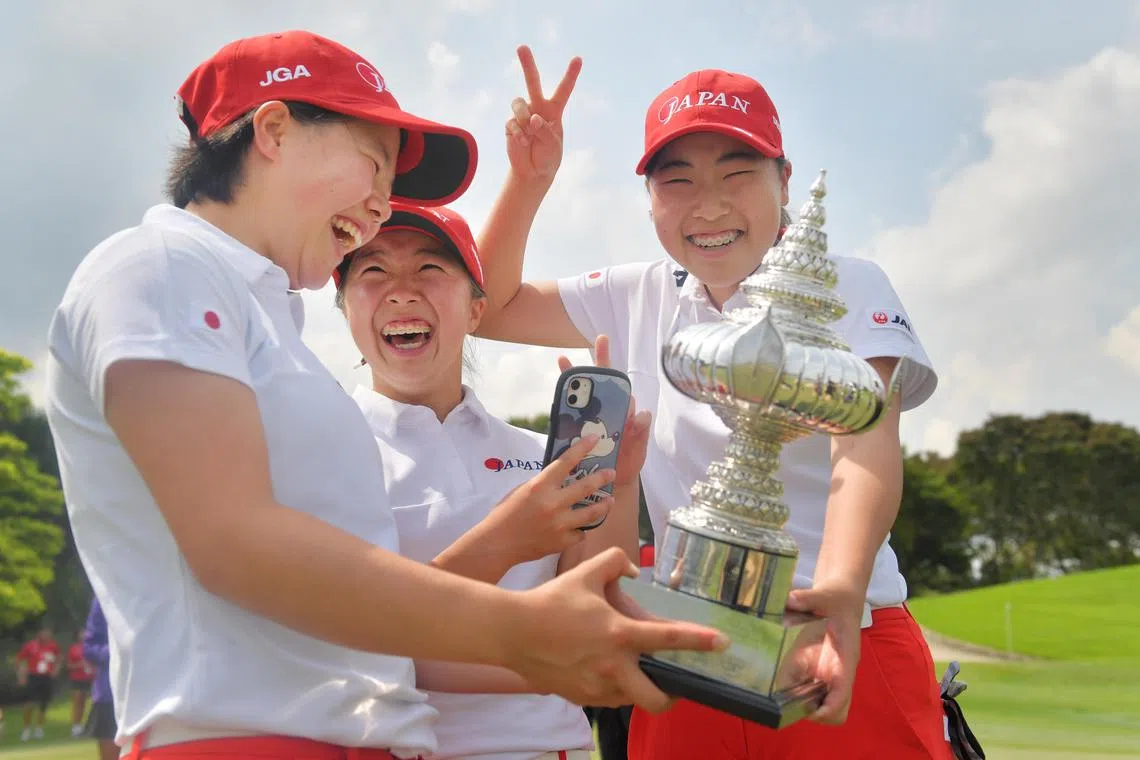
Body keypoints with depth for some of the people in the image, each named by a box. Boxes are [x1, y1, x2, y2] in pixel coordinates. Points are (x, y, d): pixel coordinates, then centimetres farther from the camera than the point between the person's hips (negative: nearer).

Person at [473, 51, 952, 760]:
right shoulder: (642, 300, 10)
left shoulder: (847, 289, -4)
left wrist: (840, 588, -38)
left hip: (848, 654, -3)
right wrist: (529, 177, 0)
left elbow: (866, 446, -19)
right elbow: (492, 307, 15)